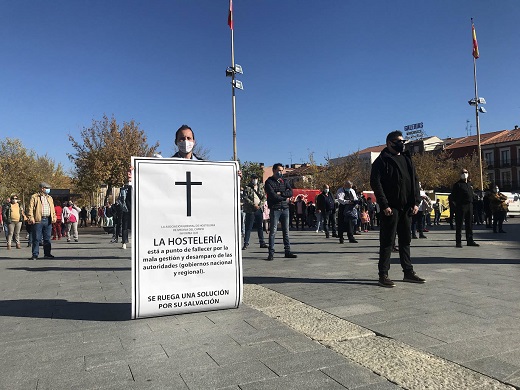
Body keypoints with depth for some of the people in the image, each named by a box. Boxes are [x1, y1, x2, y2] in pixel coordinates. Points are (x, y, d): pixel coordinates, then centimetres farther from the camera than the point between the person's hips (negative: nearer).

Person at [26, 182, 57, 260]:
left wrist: (54, 217, 9)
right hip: (38, 220, -5)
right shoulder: (34, 197, 1)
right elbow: (30, 208, -4)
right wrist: (31, 217, -13)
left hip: (48, 220, 5)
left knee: (47, 238, 9)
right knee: (36, 238, -2)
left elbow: (52, 208, 20)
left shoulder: (50, 198, 19)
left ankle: (47, 253, 16)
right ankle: (35, 255, 4)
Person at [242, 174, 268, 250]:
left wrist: (260, 205, -7)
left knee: (260, 227, 11)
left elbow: (264, 197, 8)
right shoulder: (247, 188, -1)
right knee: (248, 227, -3)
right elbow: (245, 198, -9)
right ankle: (246, 243, 1)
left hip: (259, 209, 4)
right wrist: (253, 205, -16)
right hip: (250, 210, -4)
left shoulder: (261, 187, 11)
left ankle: (262, 243, 19)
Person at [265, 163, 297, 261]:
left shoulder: (284, 181, 15)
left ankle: (288, 251, 14)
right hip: (275, 209, -5)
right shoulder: (269, 182, -1)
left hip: (285, 209, 5)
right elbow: (273, 196, -13)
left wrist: (280, 193, -11)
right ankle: (271, 252, -1)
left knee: (286, 231, 8)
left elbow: (291, 192, 1)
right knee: (273, 231, -5)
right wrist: (284, 196, -4)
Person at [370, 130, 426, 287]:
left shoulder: (407, 159, 17)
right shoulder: (382, 160, -5)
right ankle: (383, 275, 3)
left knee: (406, 239, 13)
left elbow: (414, 181, 17)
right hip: (390, 208, -7)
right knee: (387, 241, -3)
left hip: (405, 208, 7)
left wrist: (416, 201, 5)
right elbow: (375, 183, -12)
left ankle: (408, 272, 23)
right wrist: (384, 205, -18)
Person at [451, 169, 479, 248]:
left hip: (469, 206, 7)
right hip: (461, 206, -7)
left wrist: (472, 203, 13)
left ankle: (470, 241, 17)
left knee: (469, 224, 10)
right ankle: (458, 242, 0)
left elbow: (472, 195, 24)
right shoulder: (457, 184, -2)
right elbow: (453, 196, -5)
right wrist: (455, 204, -12)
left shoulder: (470, 184, 19)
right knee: (459, 224, -4)